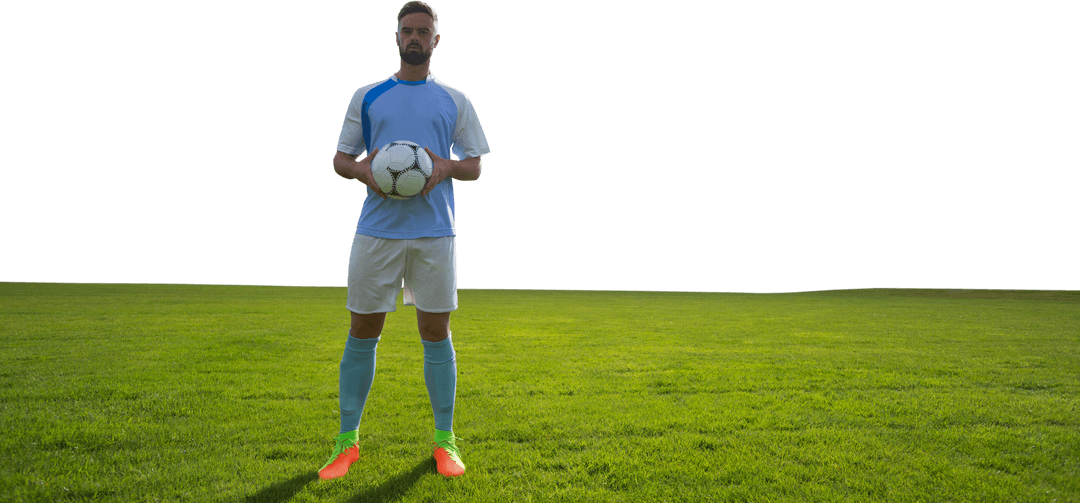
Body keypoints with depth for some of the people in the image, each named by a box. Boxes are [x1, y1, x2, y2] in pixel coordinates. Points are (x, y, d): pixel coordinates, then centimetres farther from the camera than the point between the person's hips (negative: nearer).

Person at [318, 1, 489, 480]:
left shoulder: (455, 101, 11)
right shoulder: (367, 96, 12)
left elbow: (475, 165, 10)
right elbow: (340, 158, 13)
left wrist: (447, 167, -11)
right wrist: (362, 169, -10)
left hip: (435, 231, 0)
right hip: (377, 229, 1)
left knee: (436, 333, 3)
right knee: (362, 332, 3)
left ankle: (444, 440, 16)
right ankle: (347, 440, 17)